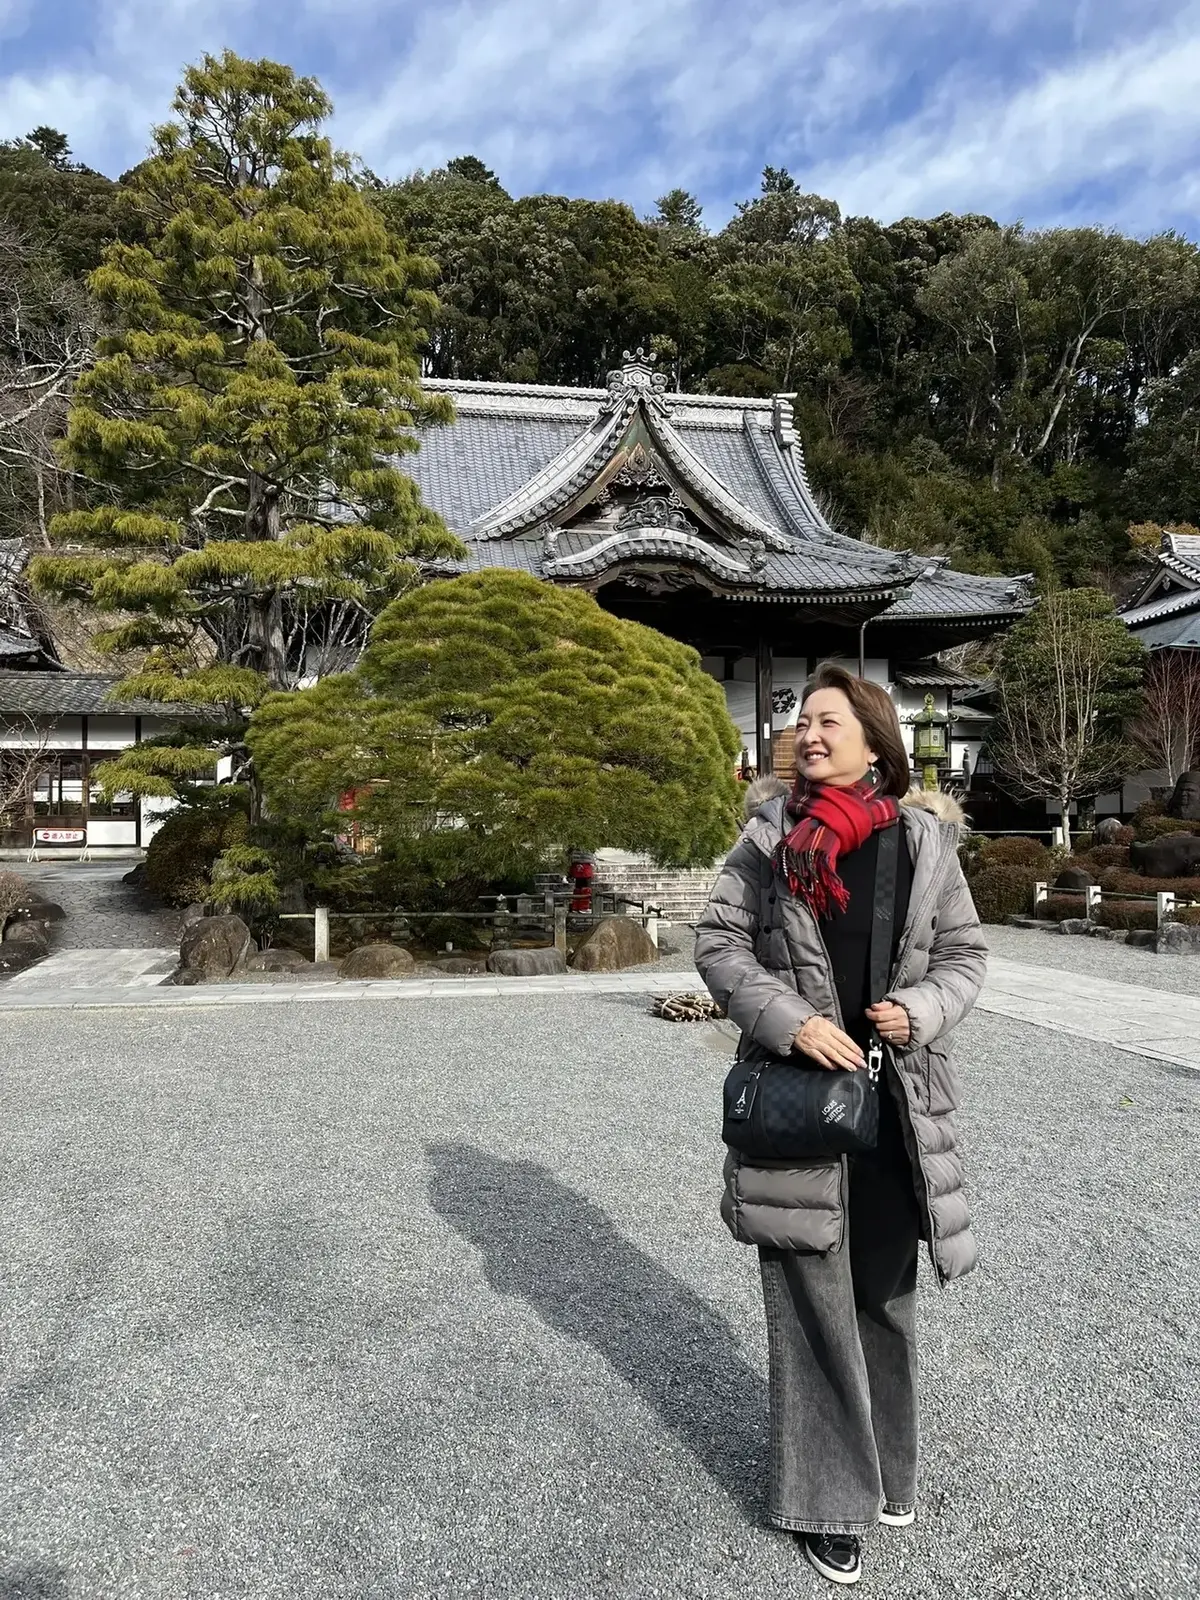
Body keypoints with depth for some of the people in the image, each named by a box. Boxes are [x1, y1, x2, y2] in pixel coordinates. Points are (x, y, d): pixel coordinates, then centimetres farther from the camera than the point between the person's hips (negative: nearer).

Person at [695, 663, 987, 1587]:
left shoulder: (924, 839, -1)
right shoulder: (769, 836, -4)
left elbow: (965, 951, 6)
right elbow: (718, 944, -3)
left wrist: (922, 1011, -13)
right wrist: (789, 1020, -17)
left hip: (898, 1101, 2)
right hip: (798, 1095, -2)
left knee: (887, 1295, 19)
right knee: (814, 1300, 7)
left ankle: (888, 1469, 42)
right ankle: (829, 1498, 27)